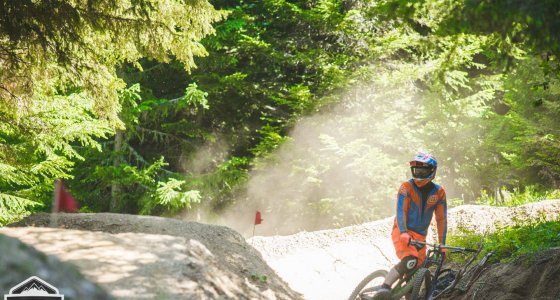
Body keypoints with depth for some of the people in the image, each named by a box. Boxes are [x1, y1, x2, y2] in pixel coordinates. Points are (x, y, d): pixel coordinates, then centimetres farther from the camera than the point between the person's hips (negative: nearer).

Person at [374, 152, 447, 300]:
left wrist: (442, 245, -1)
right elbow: (401, 211, -18)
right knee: (410, 261, -32)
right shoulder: (407, 187, -10)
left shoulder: (438, 192, -1)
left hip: (420, 236, 5)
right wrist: (403, 233, -33)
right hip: (402, 233, -5)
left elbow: (441, 219, 2)